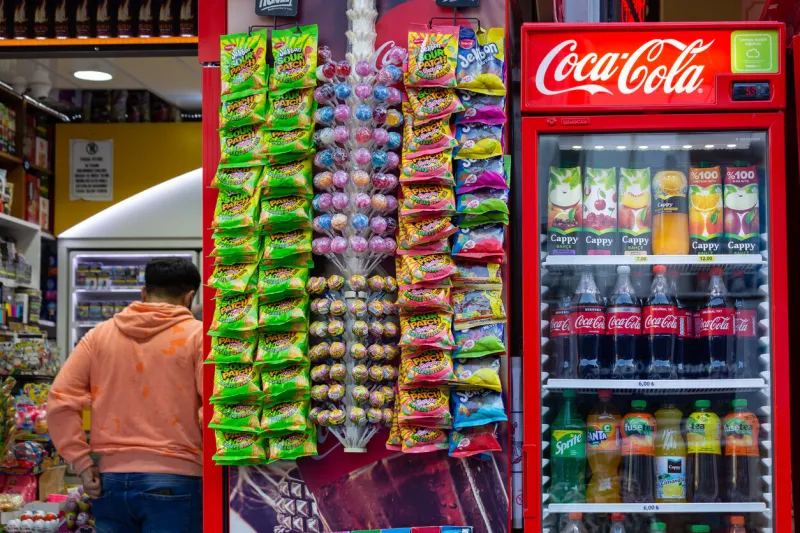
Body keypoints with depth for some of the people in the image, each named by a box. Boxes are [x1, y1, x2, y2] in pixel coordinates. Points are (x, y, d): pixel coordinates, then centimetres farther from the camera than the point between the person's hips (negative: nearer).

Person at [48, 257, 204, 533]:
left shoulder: (100, 335, 9)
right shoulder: (197, 335, -2)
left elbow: (60, 400, 2)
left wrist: (82, 464, 3)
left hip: (110, 480, 4)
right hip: (175, 482, -4)